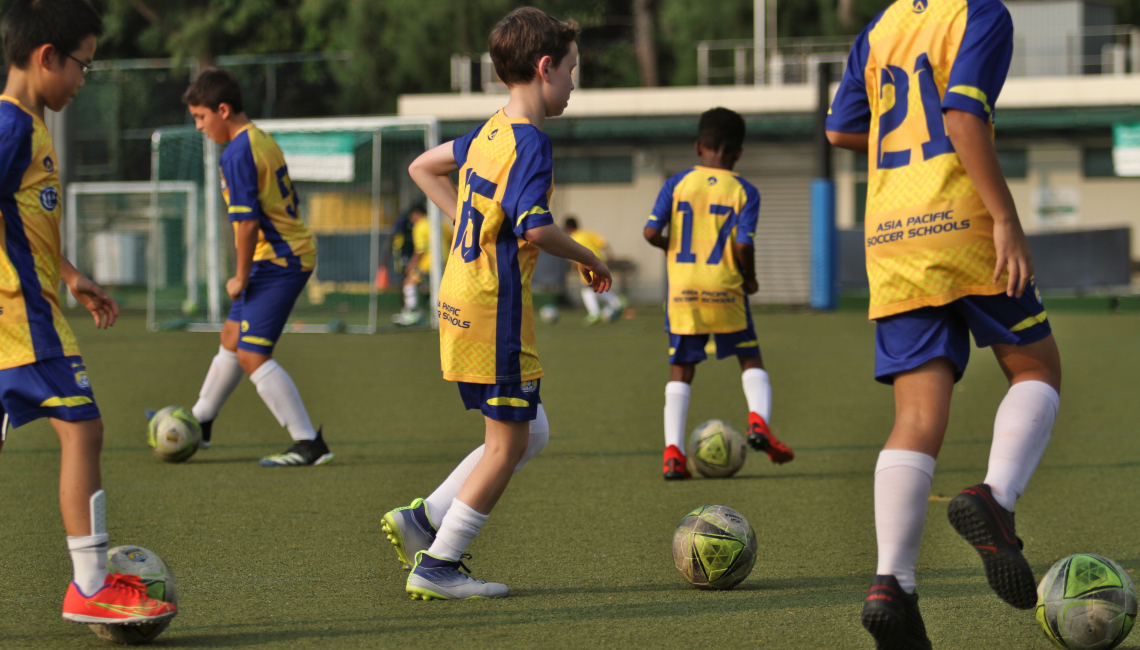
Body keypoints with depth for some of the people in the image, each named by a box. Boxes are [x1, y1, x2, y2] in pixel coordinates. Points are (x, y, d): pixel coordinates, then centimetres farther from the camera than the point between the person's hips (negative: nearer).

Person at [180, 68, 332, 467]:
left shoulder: (237, 154, -17)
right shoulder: (264, 141, 13)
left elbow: (247, 222, -23)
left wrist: (241, 278, -12)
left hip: (278, 260, -10)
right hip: (293, 251, 10)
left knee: (252, 355, -12)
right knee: (232, 337, 23)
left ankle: (310, 444, -13)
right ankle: (199, 422, 40)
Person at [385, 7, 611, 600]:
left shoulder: (490, 133, 12)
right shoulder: (530, 141, -16)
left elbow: (423, 167, 27)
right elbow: (534, 227, -27)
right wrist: (587, 258, -10)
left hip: (462, 302, 10)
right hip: (496, 311, -10)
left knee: (532, 433, 17)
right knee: (510, 443, 0)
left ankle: (422, 520, 15)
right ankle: (436, 567, 3)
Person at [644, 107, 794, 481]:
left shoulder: (677, 184, 2)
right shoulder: (744, 192, -2)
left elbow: (651, 232, -5)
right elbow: (743, 245, -12)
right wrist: (750, 280, 5)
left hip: (682, 291, 2)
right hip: (724, 290, -2)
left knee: (680, 371, 9)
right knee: (750, 359, 14)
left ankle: (673, 451, -1)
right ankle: (759, 419, -11)